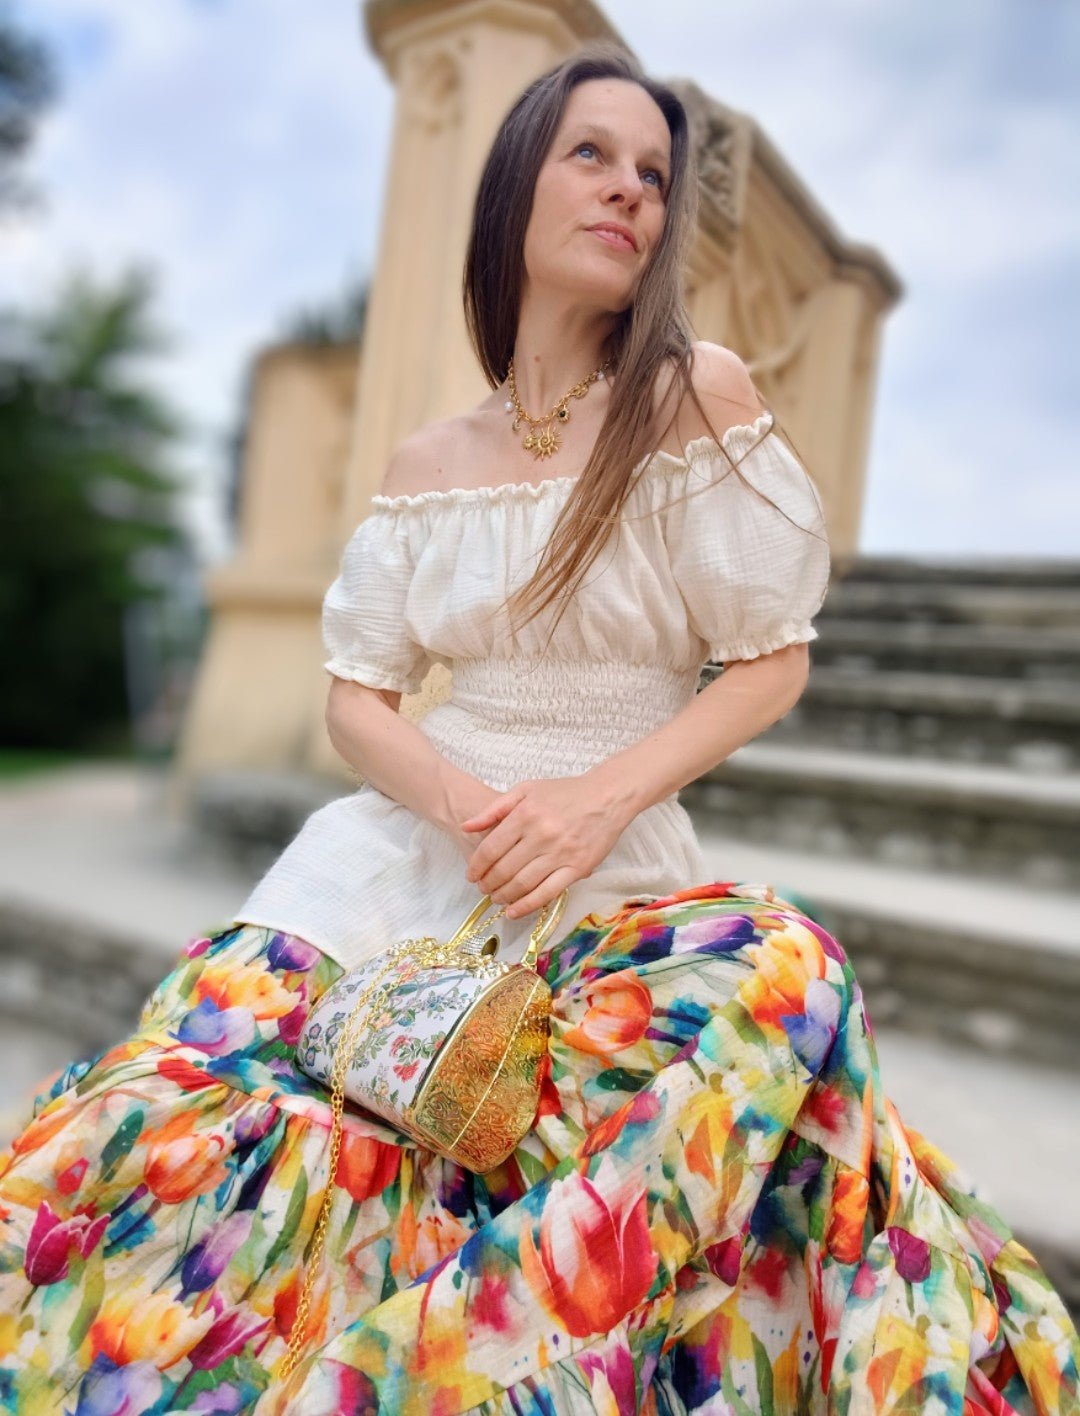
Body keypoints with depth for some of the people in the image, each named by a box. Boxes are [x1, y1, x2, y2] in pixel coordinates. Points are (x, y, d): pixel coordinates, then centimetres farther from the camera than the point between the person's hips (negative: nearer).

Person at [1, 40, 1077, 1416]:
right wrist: (463, 801, -15)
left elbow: (773, 662, -1)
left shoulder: (700, 395, -1)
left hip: (616, 861, -1)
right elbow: (357, 699, 6)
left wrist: (598, 799, -15)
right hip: (418, 836, 2)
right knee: (161, 1109, -16)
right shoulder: (424, 463, 7)